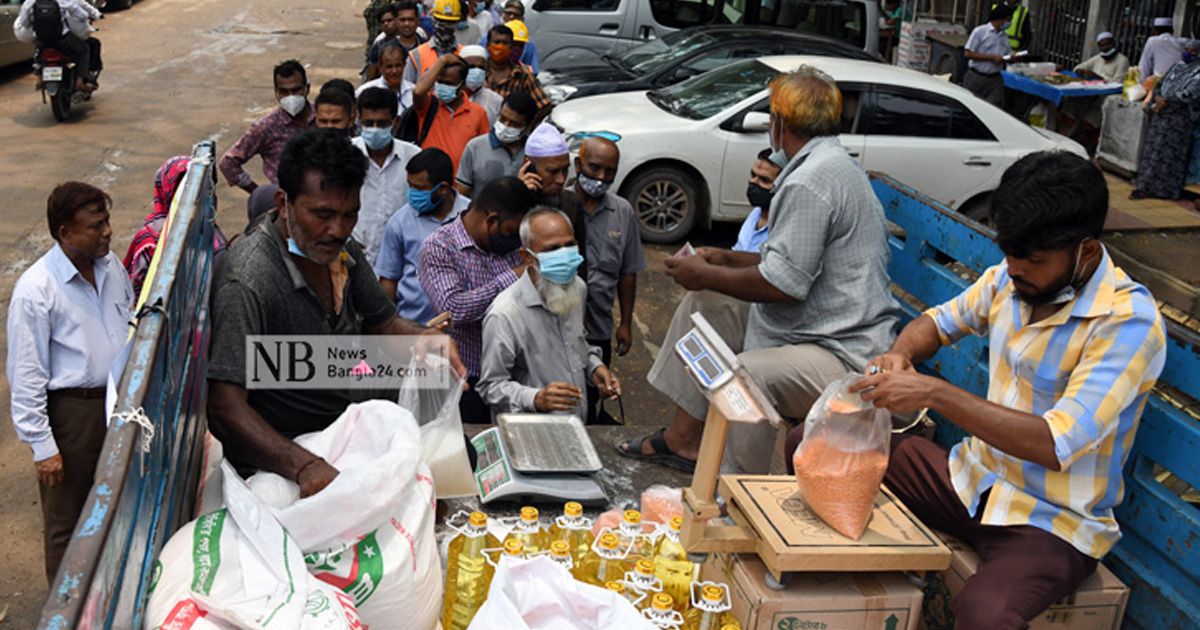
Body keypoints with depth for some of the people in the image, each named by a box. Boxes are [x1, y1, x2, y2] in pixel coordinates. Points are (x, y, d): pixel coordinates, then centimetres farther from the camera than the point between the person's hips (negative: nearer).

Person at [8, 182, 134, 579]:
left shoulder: (110, 265, -1)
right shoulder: (35, 290, -19)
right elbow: (27, 377, -16)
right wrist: (42, 446, -14)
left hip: (119, 398, 6)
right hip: (71, 412, -6)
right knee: (66, 520, 11)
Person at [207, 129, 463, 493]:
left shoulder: (340, 250, 2)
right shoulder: (247, 282, -24)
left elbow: (382, 323, 12)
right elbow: (225, 406, -29)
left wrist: (426, 337, -12)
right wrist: (305, 466, -43)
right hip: (280, 459, -8)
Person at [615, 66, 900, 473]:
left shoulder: (810, 181, -20)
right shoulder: (836, 165, 15)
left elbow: (783, 284, -23)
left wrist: (705, 275, -9)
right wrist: (726, 259, 19)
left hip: (844, 354, -12)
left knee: (744, 377, -37)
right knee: (704, 300, 16)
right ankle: (683, 439, 21)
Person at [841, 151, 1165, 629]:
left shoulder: (1129, 322, -22)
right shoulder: (1010, 276, -3)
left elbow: (1056, 445, -30)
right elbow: (942, 321, 15)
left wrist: (933, 393, -32)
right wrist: (899, 354, -9)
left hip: (1053, 520, -7)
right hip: (972, 479, 7)